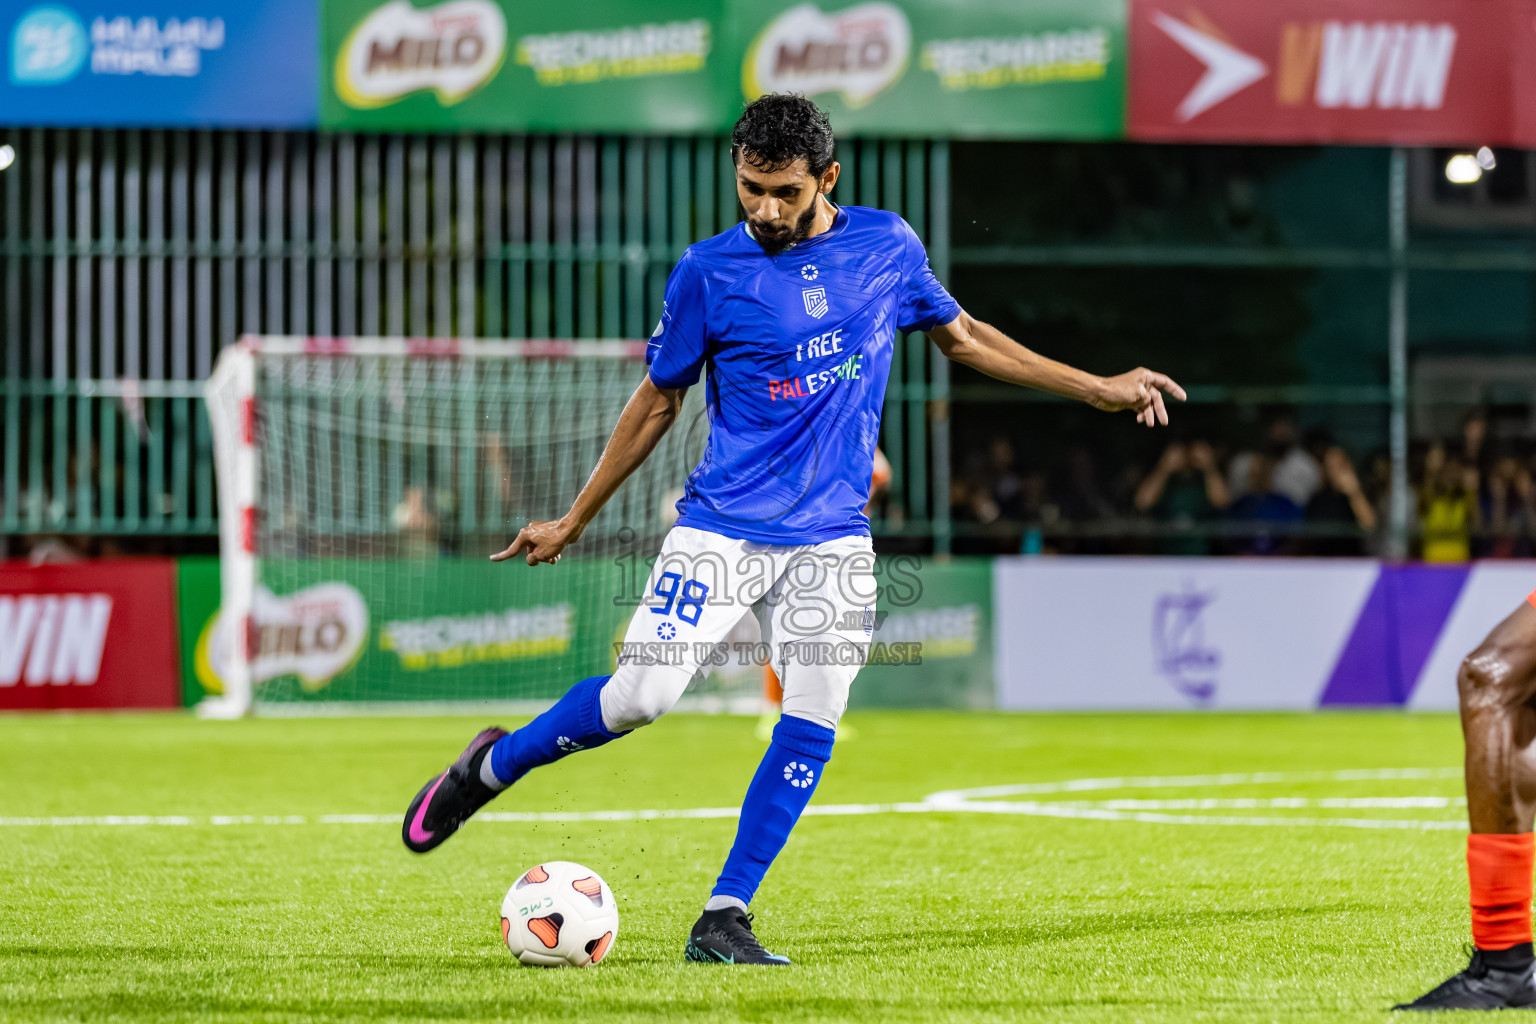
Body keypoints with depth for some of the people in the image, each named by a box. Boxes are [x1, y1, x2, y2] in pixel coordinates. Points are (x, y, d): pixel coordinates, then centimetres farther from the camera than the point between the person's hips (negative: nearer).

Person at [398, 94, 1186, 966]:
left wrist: (1098, 389, 17)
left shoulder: (887, 246, 3)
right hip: (722, 526, -2)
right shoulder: (709, 271, -4)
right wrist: (572, 524, 10)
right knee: (642, 696, -14)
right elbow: (657, 403, 7)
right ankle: (492, 767, 12)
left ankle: (724, 919, 1)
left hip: (831, 536, 3)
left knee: (814, 726, -9)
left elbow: (961, 336, 19)